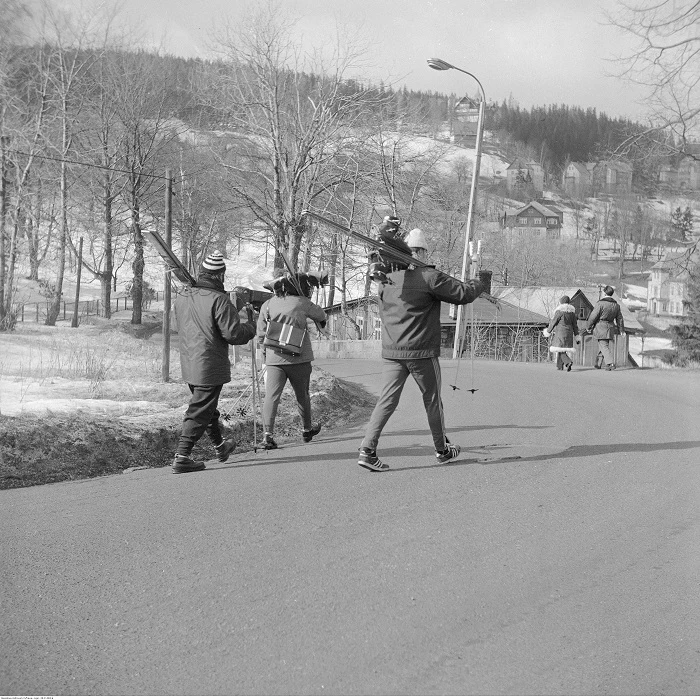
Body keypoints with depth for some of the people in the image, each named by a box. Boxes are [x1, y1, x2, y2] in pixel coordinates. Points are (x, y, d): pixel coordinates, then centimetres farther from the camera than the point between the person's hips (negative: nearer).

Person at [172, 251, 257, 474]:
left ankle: (220, 446, 41)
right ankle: (182, 457, -5)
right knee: (199, 411, -3)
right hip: (210, 366, -8)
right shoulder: (218, 300, -18)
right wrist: (250, 328, 2)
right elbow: (233, 334, -20)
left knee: (208, 407, 23)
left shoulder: (182, 298, 6)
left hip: (189, 363, 8)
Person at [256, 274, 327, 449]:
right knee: (302, 394, 16)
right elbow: (320, 315, 14)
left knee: (271, 396, -5)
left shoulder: (267, 305, 4)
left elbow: (261, 334, 6)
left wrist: (265, 351, 22)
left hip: (274, 358, 2)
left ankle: (268, 434, -19)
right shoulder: (302, 303, -5)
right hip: (298, 357, -2)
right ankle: (307, 429, 33)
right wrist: (322, 321, 38)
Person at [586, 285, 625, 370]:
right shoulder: (616, 305, 6)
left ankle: (611, 363, -20)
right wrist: (621, 330, 20)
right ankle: (598, 364, 25)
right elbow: (619, 319, 12)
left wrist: (589, 327, 0)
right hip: (610, 327, 6)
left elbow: (593, 316, -13)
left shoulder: (600, 303, -14)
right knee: (601, 346, 18)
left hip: (600, 328, -6)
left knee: (604, 346, -6)